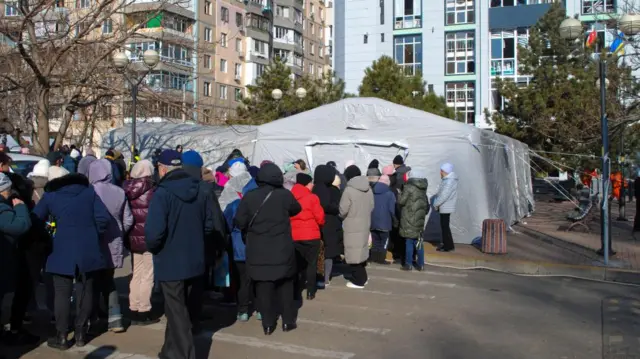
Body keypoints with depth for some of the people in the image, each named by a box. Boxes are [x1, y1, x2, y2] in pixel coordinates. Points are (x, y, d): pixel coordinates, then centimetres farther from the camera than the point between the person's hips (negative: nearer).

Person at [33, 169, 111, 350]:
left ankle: (61, 336, 7)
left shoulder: (50, 195, 1)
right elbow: (104, 218, -3)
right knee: (85, 291, 10)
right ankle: (80, 332, 17)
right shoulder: (89, 191, 5)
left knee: (62, 294, 5)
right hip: (88, 250, 2)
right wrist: (93, 235, 8)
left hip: (62, 251, -2)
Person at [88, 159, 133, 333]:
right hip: (114, 244, 4)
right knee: (108, 281, 16)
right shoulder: (120, 192, 1)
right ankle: (115, 319, 11)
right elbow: (128, 220, 3)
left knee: (94, 282, 8)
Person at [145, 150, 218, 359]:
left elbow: (154, 232, -27)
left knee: (177, 314, 5)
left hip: (171, 263, -6)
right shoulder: (201, 190, 2)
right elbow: (209, 225, 7)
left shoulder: (163, 193, -19)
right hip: (195, 261, 7)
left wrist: (151, 248, -7)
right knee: (183, 310, 21)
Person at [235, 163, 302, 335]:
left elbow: (240, 222, -5)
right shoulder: (284, 195, -6)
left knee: (263, 287, 7)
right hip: (282, 249, 0)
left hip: (258, 251, 0)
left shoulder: (249, 197, -6)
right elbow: (297, 209, 12)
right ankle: (288, 321, 19)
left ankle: (268, 324, 11)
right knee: (285, 285, 13)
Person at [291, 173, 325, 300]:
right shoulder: (312, 198, -11)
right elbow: (320, 218, -7)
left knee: (297, 264, 15)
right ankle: (310, 292, 8)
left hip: (293, 236, 4)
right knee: (312, 264, 8)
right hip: (311, 236, -4)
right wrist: (320, 224, 14)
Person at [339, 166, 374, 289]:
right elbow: (371, 206, 11)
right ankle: (362, 277, 27)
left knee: (354, 253, 2)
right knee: (361, 251, 19)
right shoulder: (368, 188, 3)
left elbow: (342, 210, -13)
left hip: (352, 227, -7)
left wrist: (344, 217, 8)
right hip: (365, 224, 7)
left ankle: (358, 280, 7)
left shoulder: (349, 190, -17)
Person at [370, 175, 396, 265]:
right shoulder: (390, 194, -12)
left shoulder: (372, 192, 3)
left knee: (375, 241, 15)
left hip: (373, 221, 5)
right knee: (384, 241, 5)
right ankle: (381, 259, 4)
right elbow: (391, 210, -13)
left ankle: (374, 258, 17)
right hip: (384, 222, -5)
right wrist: (394, 220, 2)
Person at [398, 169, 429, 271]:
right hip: (419, 220, 6)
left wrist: (400, 194, 10)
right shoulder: (423, 190, 12)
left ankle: (408, 264, 3)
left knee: (409, 242, 0)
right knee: (419, 242, 10)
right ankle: (420, 264, 13)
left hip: (409, 220, -6)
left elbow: (401, 201, -9)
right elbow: (427, 206, 17)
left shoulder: (409, 188, -10)